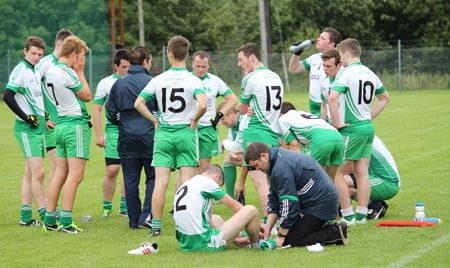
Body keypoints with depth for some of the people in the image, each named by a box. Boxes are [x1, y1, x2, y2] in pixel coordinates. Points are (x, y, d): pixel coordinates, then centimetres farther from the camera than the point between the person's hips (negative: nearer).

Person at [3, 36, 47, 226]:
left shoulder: (37, 71, 14)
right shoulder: (20, 70, -12)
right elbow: (7, 96, -21)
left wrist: (44, 115, 9)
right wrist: (26, 117, -18)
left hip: (38, 127, 9)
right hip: (27, 128, -9)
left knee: (30, 173, 10)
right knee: (38, 172, -11)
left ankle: (26, 217, 14)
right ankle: (45, 216, -10)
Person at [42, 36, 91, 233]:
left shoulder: (51, 71, 13)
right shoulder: (67, 73, -15)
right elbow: (86, 95, -4)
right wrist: (80, 72, 3)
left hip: (61, 125, 10)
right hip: (76, 125, -10)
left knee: (60, 174, 10)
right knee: (75, 175, -9)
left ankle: (50, 220, 10)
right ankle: (66, 221, -13)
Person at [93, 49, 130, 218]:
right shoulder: (106, 83, 2)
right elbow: (96, 110, 4)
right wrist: (98, 135, -2)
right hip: (113, 130, -2)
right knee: (112, 170, -6)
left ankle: (124, 208, 12)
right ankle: (107, 207, 6)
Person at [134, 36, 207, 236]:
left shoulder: (158, 80, 1)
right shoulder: (193, 80, -8)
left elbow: (138, 103, -2)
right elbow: (202, 105, -23)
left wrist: (155, 120, 7)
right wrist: (194, 120, -5)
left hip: (163, 134, 2)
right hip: (186, 134, -2)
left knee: (161, 183, 3)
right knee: (187, 183, 2)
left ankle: (156, 225, 3)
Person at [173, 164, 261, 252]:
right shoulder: (207, 182, -4)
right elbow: (235, 206, 7)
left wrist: (235, 237, 30)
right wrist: (258, 224, 21)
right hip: (205, 244, -9)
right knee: (251, 210, -2)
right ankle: (255, 246, 21)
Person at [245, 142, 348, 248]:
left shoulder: (281, 168, -22)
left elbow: (288, 203, -22)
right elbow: (274, 200, 14)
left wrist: (281, 237, -16)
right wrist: (268, 227, 5)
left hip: (320, 203, -11)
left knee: (289, 241, -10)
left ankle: (335, 233, -9)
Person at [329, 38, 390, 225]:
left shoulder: (346, 72, -13)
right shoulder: (370, 74, 12)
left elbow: (332, 98, -26)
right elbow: (384, 98, 26)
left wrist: (336, 123, -17)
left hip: (351, 129, -8)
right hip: (368, 128, 8)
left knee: (337, 173, -2)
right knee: (362, 172, 10)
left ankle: (348, 216, -5)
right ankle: (361, 215, 11)